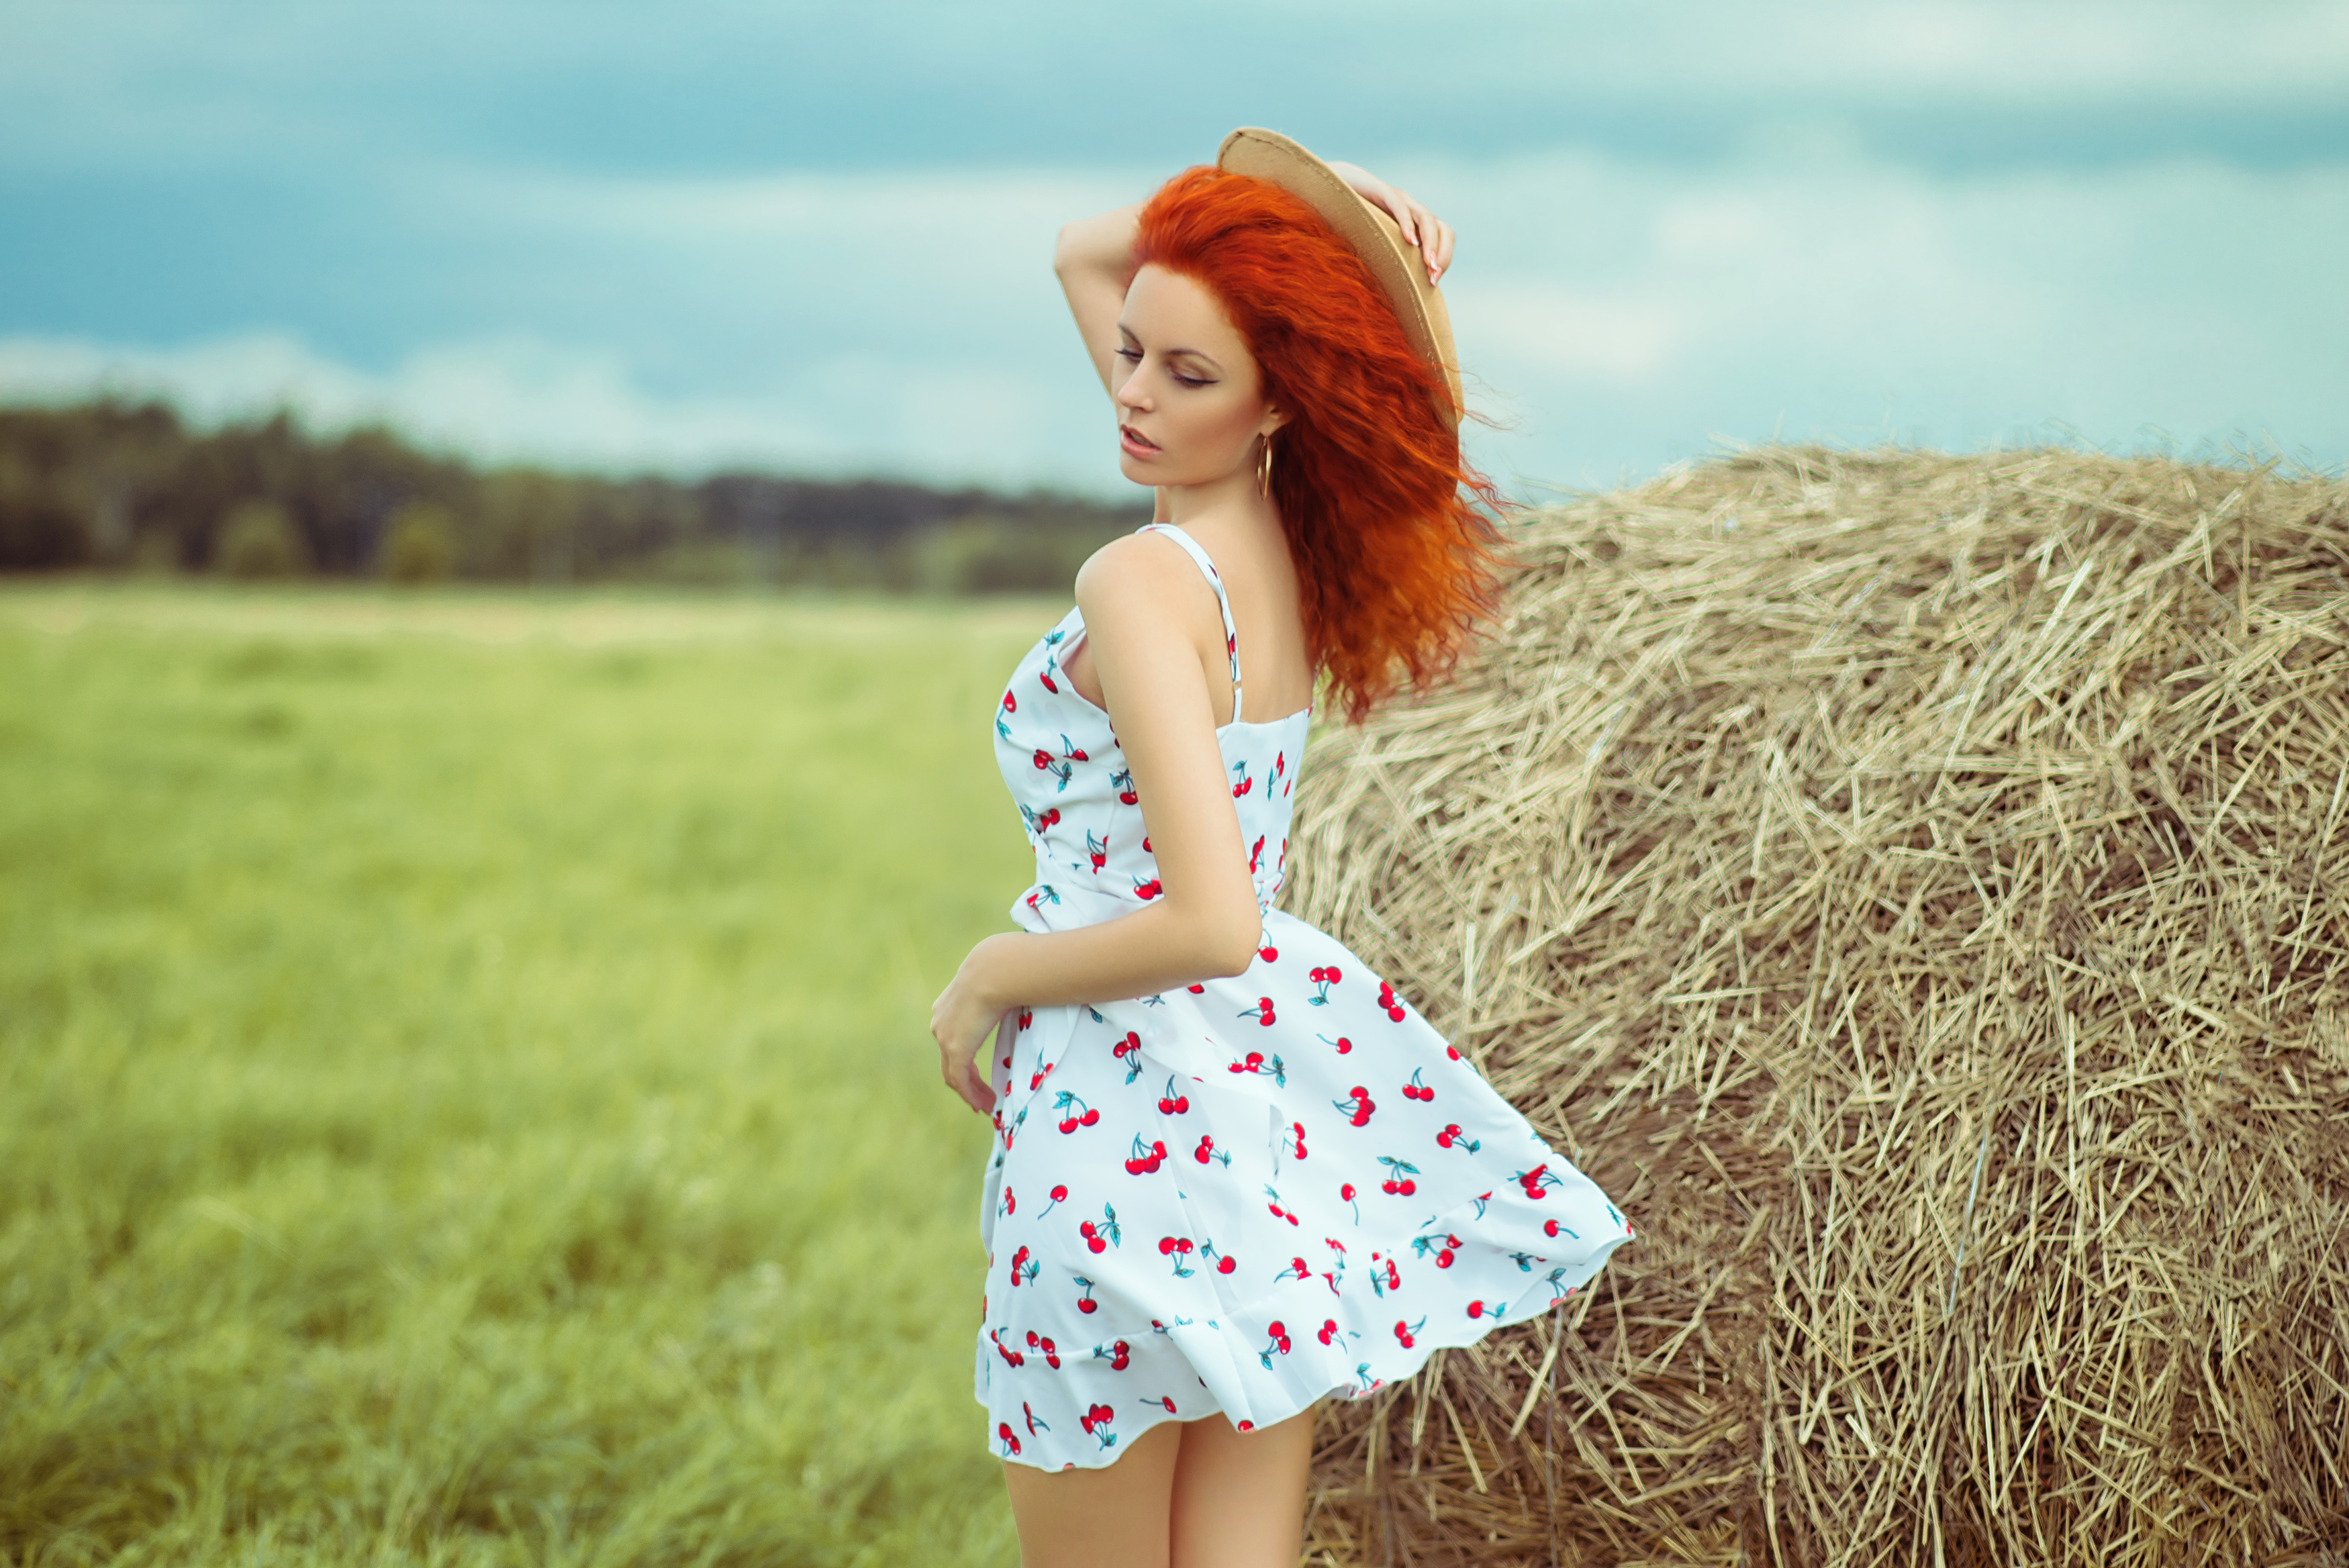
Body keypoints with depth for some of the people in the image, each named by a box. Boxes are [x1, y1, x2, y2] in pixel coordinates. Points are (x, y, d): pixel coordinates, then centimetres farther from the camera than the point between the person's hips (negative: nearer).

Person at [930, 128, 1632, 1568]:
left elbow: (1206, 920, -27)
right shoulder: (1293, 541, 6)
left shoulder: (1143, 584, -18)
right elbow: (1083, 253, 20)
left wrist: (991, 977, -11)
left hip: (1131, 1123, -8)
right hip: (1276, 1087, 8)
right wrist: (1302, 215, 4)